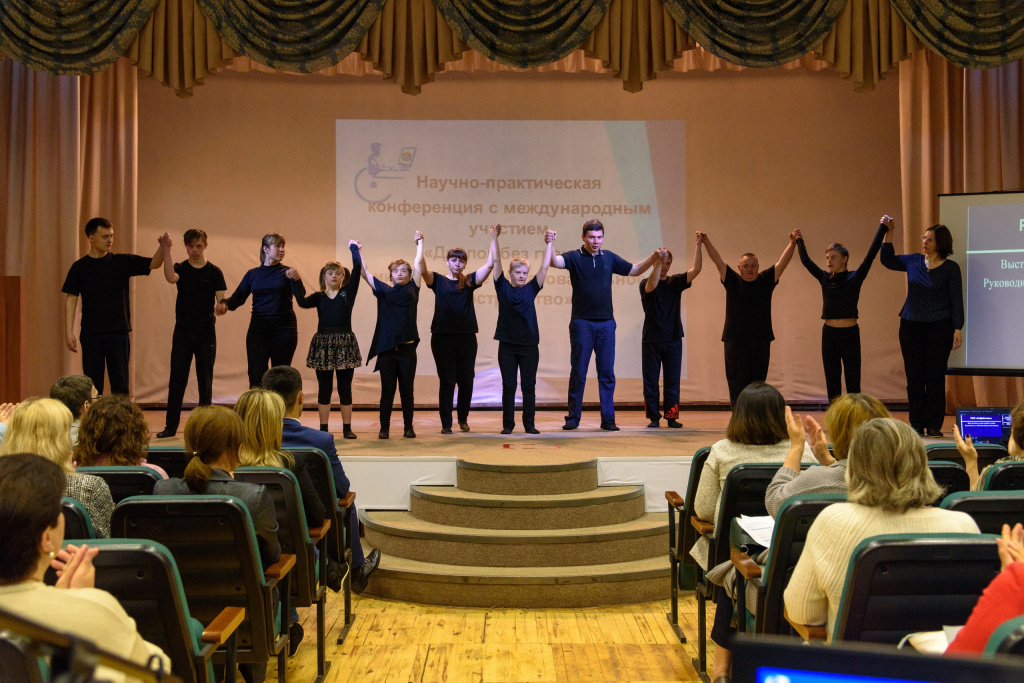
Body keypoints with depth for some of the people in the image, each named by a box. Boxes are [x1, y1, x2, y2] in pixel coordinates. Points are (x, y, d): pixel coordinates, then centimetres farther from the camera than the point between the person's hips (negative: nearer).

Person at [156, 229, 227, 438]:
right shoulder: (181, 269, 3)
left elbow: (222, 300, -3)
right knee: (177, 380, 0)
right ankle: (171, 425, 5)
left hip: (206, 333, -1)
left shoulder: (214, 272, 2)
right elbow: (170, 277, -21)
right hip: (183, 332, 1)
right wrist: (166, 250, -28)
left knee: (205, 381, 4)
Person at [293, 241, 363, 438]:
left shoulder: (348, 292, 5)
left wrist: (354, 250, 2)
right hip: (323, 343, 1)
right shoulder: (318, 297, 8)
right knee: (324, 388, 5)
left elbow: (357, 269, -4)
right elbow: (302, 302, -11)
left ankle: (347, 428, 10)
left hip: (345, 343, -1)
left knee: (345, 388, 4)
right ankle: (323, 429, 10)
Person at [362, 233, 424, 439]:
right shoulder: (383, 291, 8)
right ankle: (384, 428, 10)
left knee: (407, 391, 6)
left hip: (407, 348, 0)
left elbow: (418, 263, 9)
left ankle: (409, 427, 14)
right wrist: (357, 253, -1)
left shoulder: (412, 290, 7)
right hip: (386, 348, 0)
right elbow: (364, 273, 4)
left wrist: (419, 242, 16)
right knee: (387, 391, 3)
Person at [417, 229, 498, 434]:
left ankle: (463, 419, 25)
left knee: (466, 380, 5)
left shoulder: (469, 281, 8)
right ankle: (446, 424, 7)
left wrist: (493, 240, -5)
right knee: (446, 381, 0)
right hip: (442, 336, -2)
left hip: (466, 336, 2)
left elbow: (490, 264, -1)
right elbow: (421, 268, -11)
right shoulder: (438, 281, 6)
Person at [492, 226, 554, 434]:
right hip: (507, 344, -1)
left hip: (529, 344, 1)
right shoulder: (503, 288, 3)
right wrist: (495, 237, -6)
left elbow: (544, 266, 2)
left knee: (529, 386, 5)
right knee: (508, 386, 4)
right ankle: (507, 424, 10)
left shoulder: (531, 289, 6)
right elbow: (496, 261, -1)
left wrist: (550, 243, -4)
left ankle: (529, 424, 11)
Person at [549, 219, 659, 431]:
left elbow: (635, 269, 21)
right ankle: (573, 418, 10)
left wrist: (653, 258, 6)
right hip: (581, 323, -3)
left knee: (607, 373, 4)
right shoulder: (575, 257, -1)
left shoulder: (609, 258, 11)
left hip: (606, 323, 3)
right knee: (578, 372, 1)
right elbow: (555, 261, -21)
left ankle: (608, 419, 9)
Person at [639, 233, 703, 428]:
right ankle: (654, 417, 8)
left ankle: (672, 416, 8)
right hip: (651, 339, -2)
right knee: (650, 381, 1)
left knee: (673, 380, 3)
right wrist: (657, 261, -30)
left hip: (673, 339, 2)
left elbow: (696, 269, -4)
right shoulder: (645, 283, -1)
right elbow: (652, 286, -25)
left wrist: (698, 244, -11)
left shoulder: (675, 282, 7)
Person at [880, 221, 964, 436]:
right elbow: (887, 260, 16)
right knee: (914, 377, 4)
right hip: (911, 325, 3)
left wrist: (958, 328, -8)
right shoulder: (913, 261, 7)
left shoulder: (950, 267, -2)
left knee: (935, 377, 0)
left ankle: (934, 425, 6)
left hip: (939, 327, -3)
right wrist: (888, 235, 4)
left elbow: (956, 300, -2)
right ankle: (917, 425, 10)